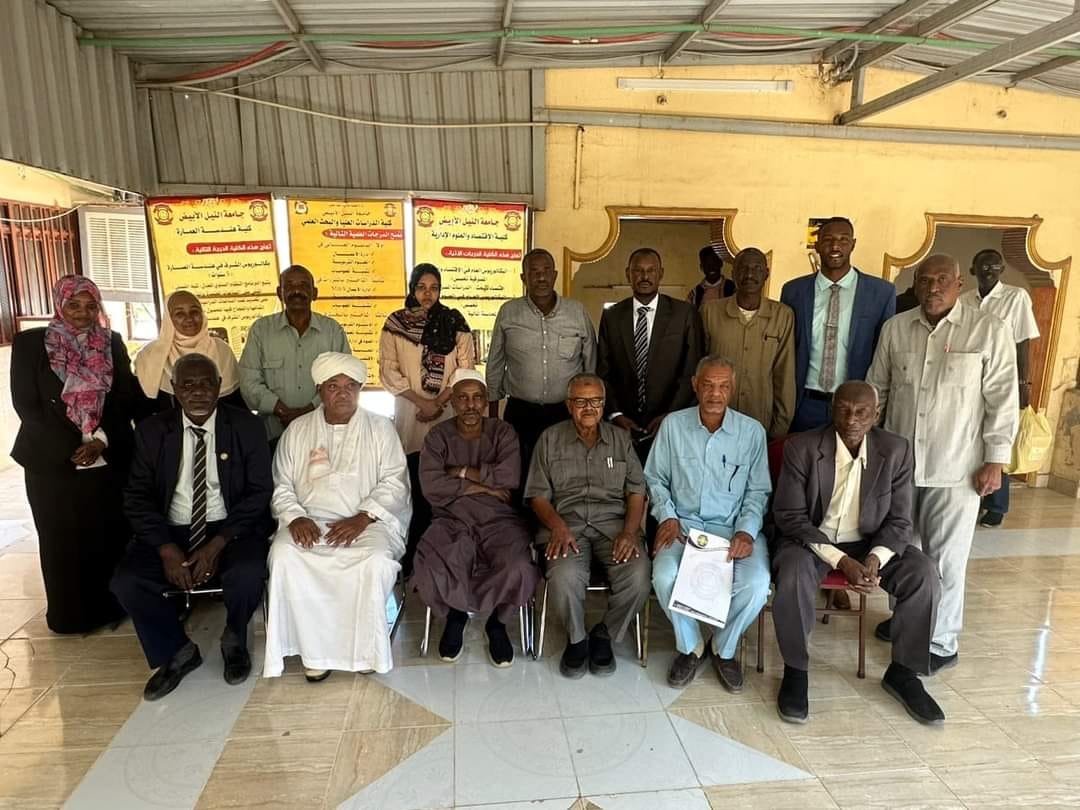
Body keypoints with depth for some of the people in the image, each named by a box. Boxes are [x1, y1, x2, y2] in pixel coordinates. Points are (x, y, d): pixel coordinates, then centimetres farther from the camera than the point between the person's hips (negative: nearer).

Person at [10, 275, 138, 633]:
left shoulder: (112, 343, 5)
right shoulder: (30, 343, -1)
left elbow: (127, 397, 1)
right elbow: (26, 404, -6)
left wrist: (101, 439, -14)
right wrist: (72, 449, -12)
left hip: (109, 458, 1)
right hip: (53, 462, -1)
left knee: (110, 535, 6)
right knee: (63, 541, 9)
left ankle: (111, 605, 23)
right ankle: (72, 613, 24)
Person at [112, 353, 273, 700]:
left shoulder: (246, 426, -3)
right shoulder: (152, 431, 3)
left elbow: (260, 491, -6)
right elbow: (137, 497, 1)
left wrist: (218, 544, -17)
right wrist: (167, 548, -15)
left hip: (229, 529, -2)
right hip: (171, 531, 3)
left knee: (248, 575, -30)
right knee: (125, 583, -21)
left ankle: (234, 641, 5)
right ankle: (178, 651, 7)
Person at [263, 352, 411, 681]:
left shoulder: (380, 428, 7)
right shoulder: (297, 430, 13)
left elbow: (394, 482, -1)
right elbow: (281, 486, 11)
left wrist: (362, 518, -15)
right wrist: (295, 517, -10)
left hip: (368, 522, -2)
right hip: (310, 521, 2)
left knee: (376, 560, -32)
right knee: (284, 554, -28)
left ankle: (364, 647, -11)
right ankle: (314, 648, -16)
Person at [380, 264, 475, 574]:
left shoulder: (455, 323, 5)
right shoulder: (395, 323, 5)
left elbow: (465, 369, 1)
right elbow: (389, 371, -1)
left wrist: (438, 403, -9)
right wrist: (422, 401, -9)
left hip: (449, 414, 0)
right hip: (410, 414, 0)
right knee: (413, 486, 1)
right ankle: (412, 557, 12)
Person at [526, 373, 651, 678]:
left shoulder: (621, 438, 14)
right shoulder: (551, 438, 10)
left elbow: (636, 491, 8)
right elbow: (538, 495, 5)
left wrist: (629, 531, -9)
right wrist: (557, 526, -14)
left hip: (614, 523, 2)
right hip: (567, 524, -1)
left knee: (638, 578, -27)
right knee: (564, 577, -32)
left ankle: (604, 634, 4)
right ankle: (576, 638, 1)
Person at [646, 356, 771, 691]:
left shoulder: (752, 431, 1)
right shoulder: (673, 425, 1)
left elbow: (758, 491, 5)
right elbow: (655, 478, 8)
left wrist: (746, 530, -11)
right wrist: (667, 515, -7)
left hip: (733, 526, 0)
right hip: (683, 522, 0)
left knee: (756, 583, -27)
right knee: (665, 577, -28)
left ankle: (725, 648, 6)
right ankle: (690, 646, 4)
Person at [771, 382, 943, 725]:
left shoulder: (896, 451, -7)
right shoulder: (801, 448, -15)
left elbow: (899, 521, -3)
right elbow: (789, 516, -14)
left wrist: (875, 558, -23)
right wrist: (840, 560, -24)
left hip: (871, 542, 3)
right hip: (811, 541, -3)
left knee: (924, 577, -20)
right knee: (793, 579, -33)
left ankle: (903, 671, 2)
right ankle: (795, 671, -9)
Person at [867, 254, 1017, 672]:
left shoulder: (990, 331, -6)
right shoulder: (895, 327, 3)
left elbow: (1003, 400, -6)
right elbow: (876, 388, 10)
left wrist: (995, 460, -9)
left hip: (956, 468, -4)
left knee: (945, 559, 3)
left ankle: (941, 644, 18)